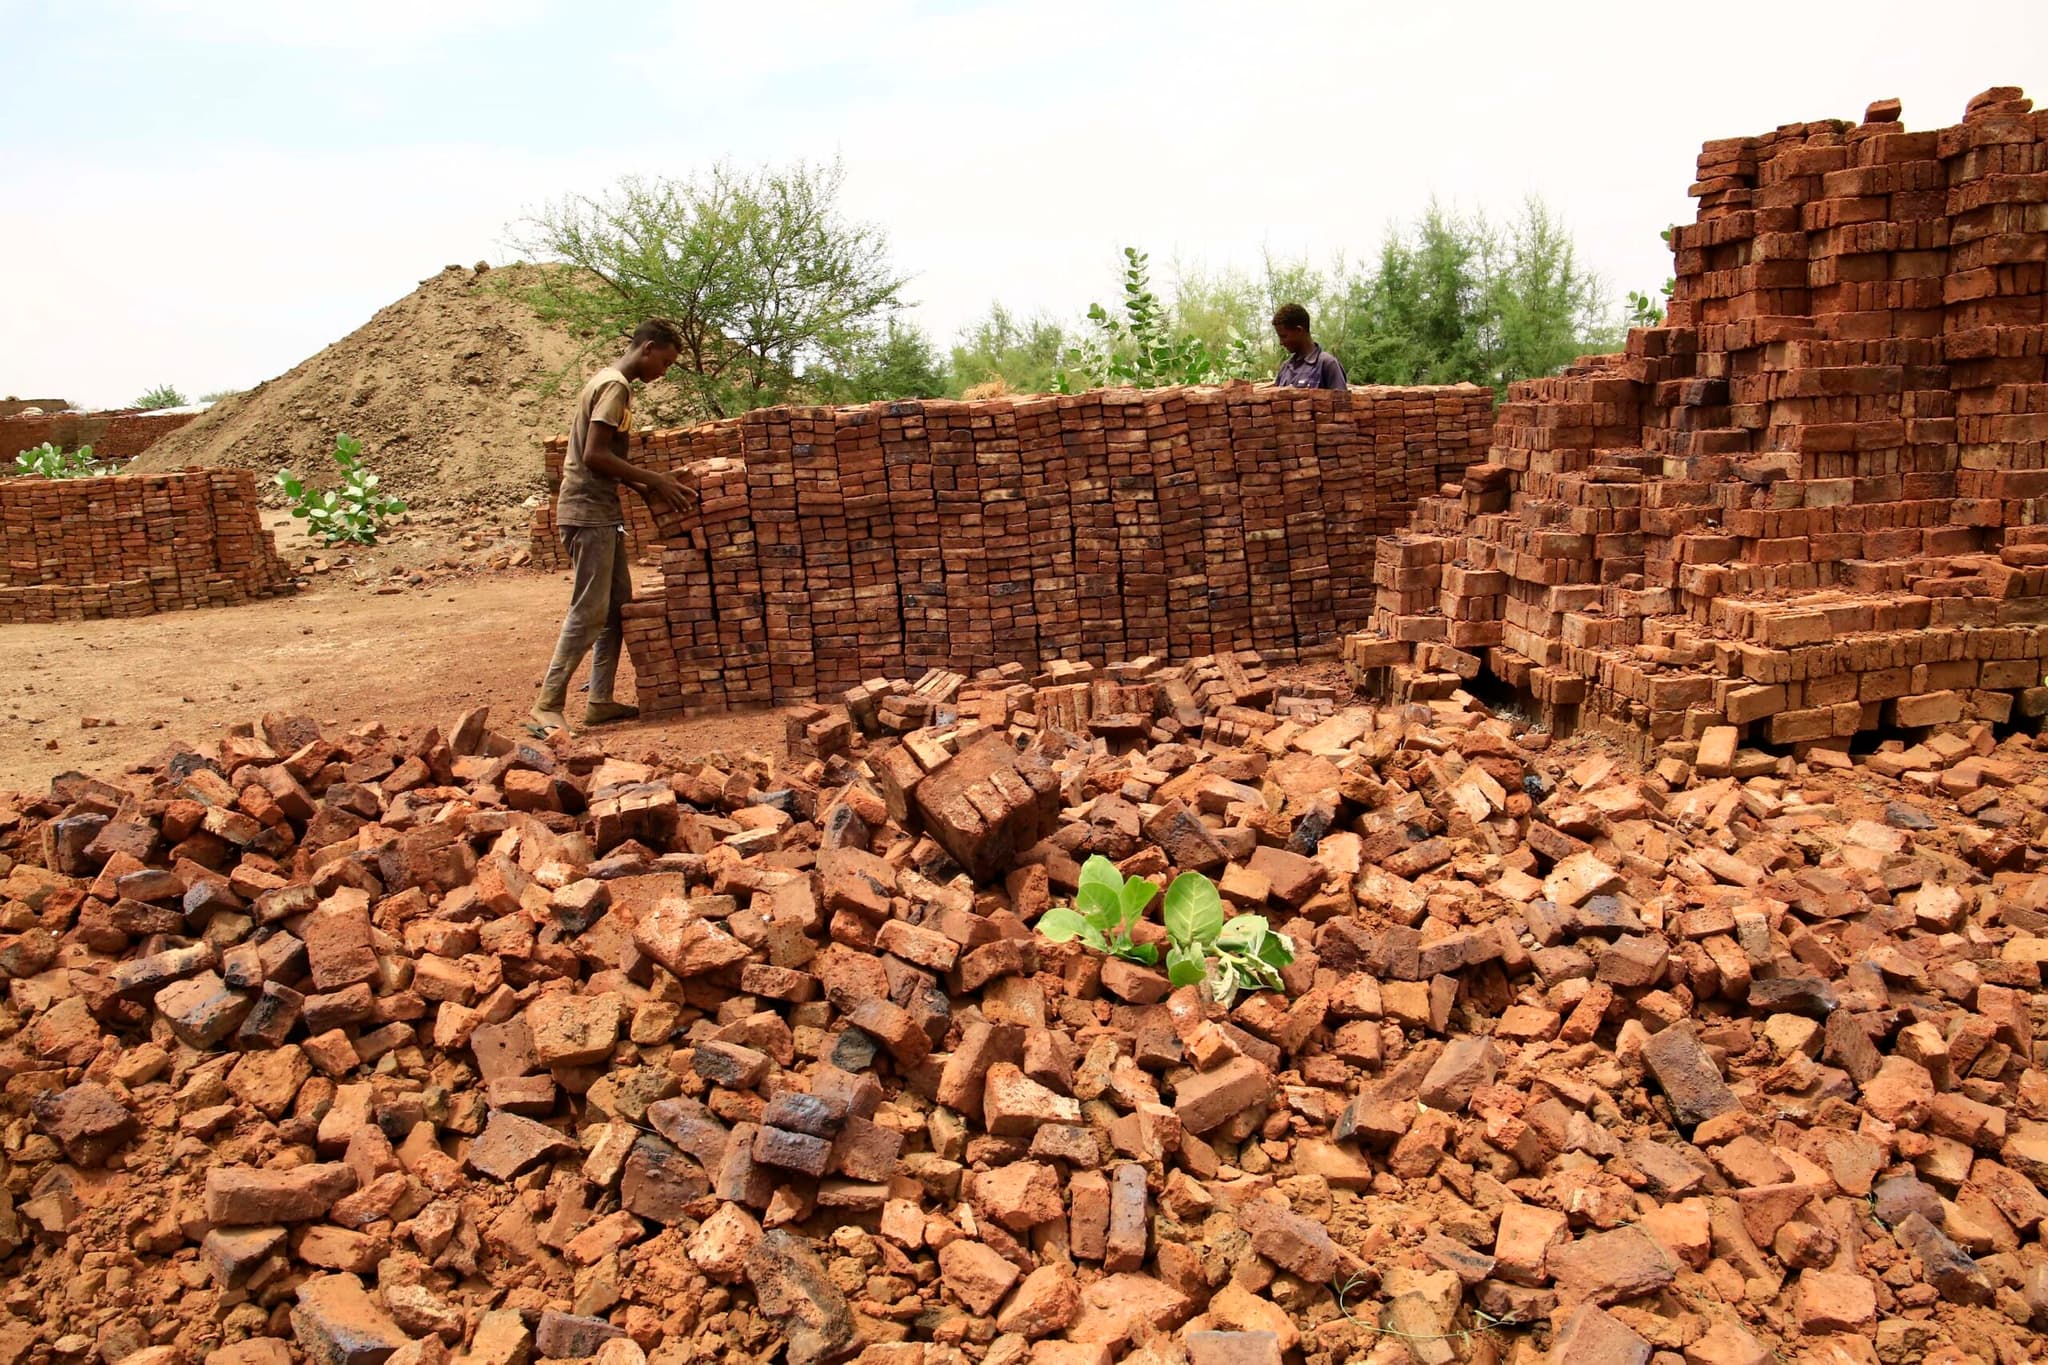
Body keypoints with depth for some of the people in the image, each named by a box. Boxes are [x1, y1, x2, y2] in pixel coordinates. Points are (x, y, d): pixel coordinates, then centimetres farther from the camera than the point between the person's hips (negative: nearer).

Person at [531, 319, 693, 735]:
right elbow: (594, 456, -21)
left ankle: (600, 701, 13)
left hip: (602, 514, 10)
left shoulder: (611, 382, 18)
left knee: (618, 607, 10)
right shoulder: (615, 386, -13)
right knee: (589, 612, -10)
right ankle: (548, 706, -7)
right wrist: (653, 480, -15)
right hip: (588, 514, -10)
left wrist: (642, 487, 10)